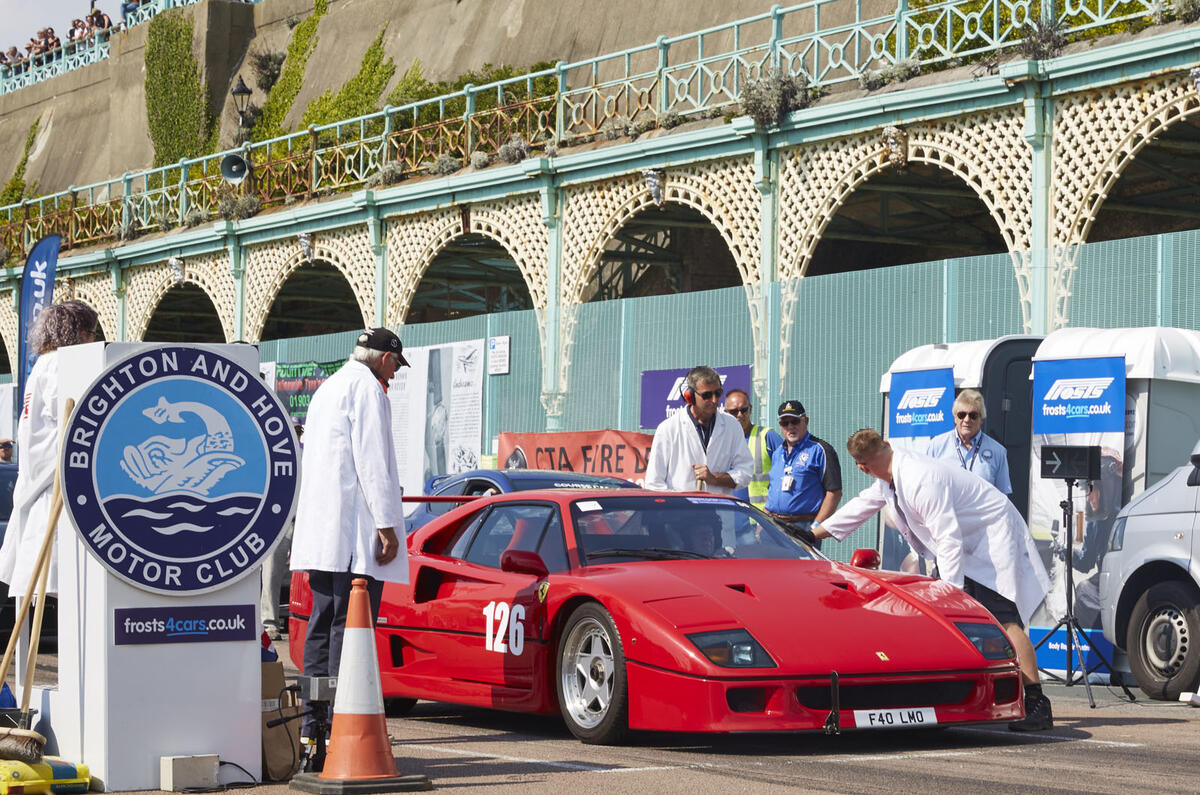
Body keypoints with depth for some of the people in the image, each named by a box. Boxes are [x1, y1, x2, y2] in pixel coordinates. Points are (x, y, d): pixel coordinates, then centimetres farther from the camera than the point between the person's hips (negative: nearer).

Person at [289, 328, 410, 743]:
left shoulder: (326, 390, 23)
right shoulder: (367, 388, -7)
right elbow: (372, 461, -15)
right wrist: (386, 525, -17)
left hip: (320, 530, 9)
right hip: (355, 529, -9)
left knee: (323, 624, 10)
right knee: (349, 629, -10)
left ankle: (313, 725, 9)